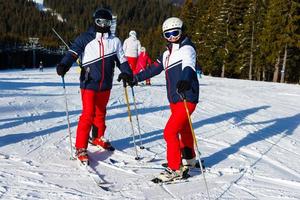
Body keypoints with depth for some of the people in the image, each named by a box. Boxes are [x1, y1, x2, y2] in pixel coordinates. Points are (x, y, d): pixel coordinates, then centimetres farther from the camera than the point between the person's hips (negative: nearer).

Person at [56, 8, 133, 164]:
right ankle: (80, 148, -3)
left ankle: (98, 138, 39)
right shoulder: (85, 39, -3)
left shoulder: (114, 41, 8)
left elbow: (121, 59, 12)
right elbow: (73, 53, -12)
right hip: (89, 83, -4)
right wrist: (63, 65, -30)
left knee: (101, 112, 18)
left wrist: (126, 72, -6)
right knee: (88, 114, -10)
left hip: (105, 85, 4)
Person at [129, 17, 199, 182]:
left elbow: (188, 67, -30)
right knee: (183, 130, 23)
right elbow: (154, 68, 21)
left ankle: (175, 169, -3)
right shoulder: (168, 53, 14)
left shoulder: (187, 49, -11)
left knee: (170, 132, -13)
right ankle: (189, 160, 43)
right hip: (174, 100, 8)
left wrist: (185, 80, -50)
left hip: (186, 99, -8)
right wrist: (136, 78, 19)